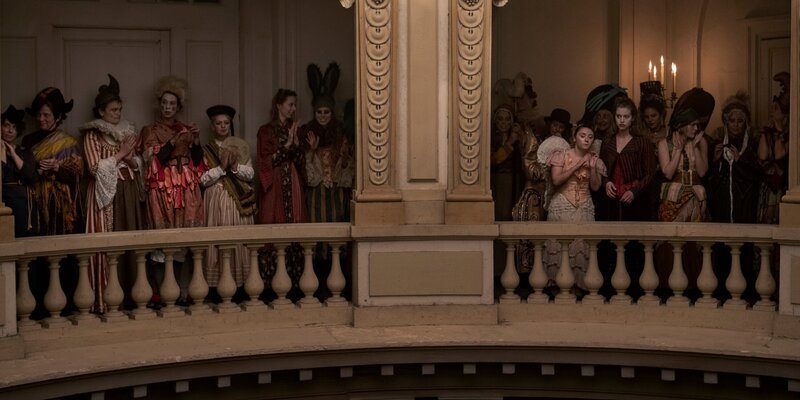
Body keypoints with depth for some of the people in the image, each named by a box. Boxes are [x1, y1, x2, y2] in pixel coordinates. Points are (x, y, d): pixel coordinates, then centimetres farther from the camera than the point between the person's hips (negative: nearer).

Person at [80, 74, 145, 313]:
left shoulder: (129, 131, 15)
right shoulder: (93, 135, -1)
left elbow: (139, 163, 16)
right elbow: (95, 167, -10)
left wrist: (132, 159, -5)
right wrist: (121, 154, -9)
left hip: (129, 192, 5)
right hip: (106, 194, -5)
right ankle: (105, 299, -6)